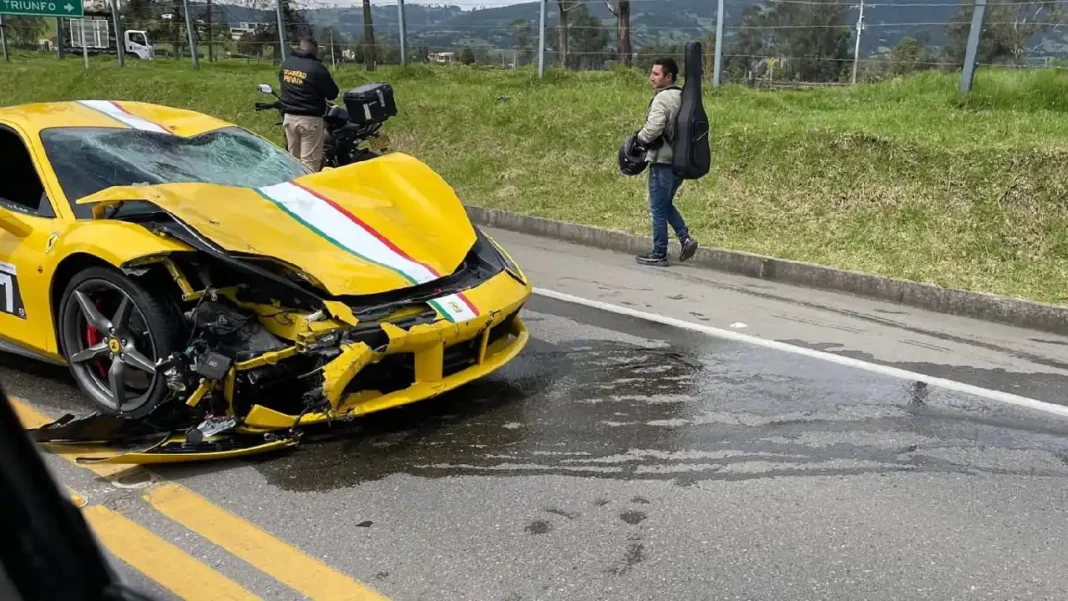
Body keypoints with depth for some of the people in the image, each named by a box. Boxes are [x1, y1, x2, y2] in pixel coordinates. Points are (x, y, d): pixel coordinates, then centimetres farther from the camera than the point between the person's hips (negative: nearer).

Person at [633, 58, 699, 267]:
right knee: (666, 204, 21)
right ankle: (685, 238, 7)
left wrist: (639, 138, -6)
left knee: (658, 209, 2)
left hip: (663, 161, -8)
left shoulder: (662, 98, -15)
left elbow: (652, 129, -25)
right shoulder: (683, 97, 11)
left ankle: (659, 254, 8)